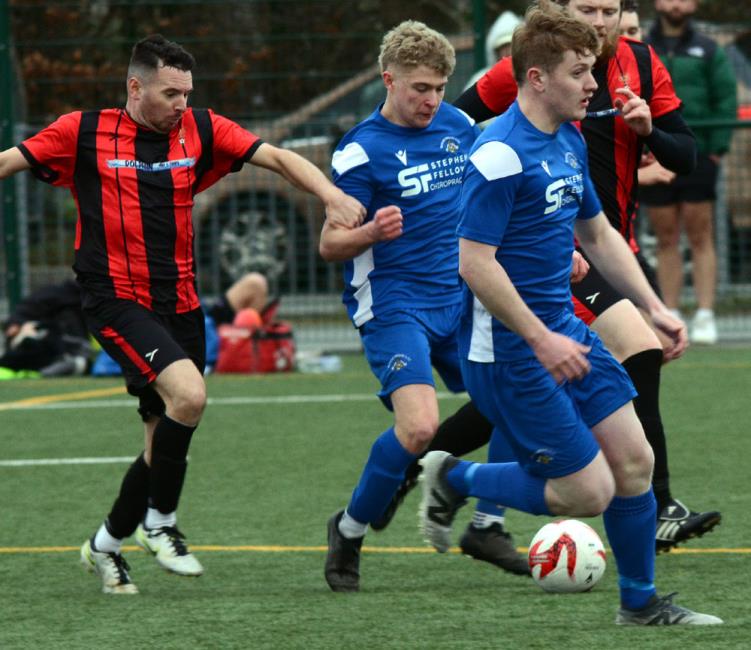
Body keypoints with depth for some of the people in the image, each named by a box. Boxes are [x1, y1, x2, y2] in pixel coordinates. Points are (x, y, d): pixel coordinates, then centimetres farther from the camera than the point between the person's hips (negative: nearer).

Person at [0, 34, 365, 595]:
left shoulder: (201, 130, 4)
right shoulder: (85, 132, -4)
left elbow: (276, 157, 1)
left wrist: (332, 195, -14)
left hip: (179, 303, 5)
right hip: (117, 300, -5)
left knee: (167, 441, 8)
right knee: (188, 394, -26)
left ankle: (106, 544, 29)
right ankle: (160, 522, -7)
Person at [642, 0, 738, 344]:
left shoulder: (708, 51, 7)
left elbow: (725, 100, 4)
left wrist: (717, 148, -6)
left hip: (698, 157, -1)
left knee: (701, 237, -3)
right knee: (666, 239, 3)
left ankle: (705, 316, -3)